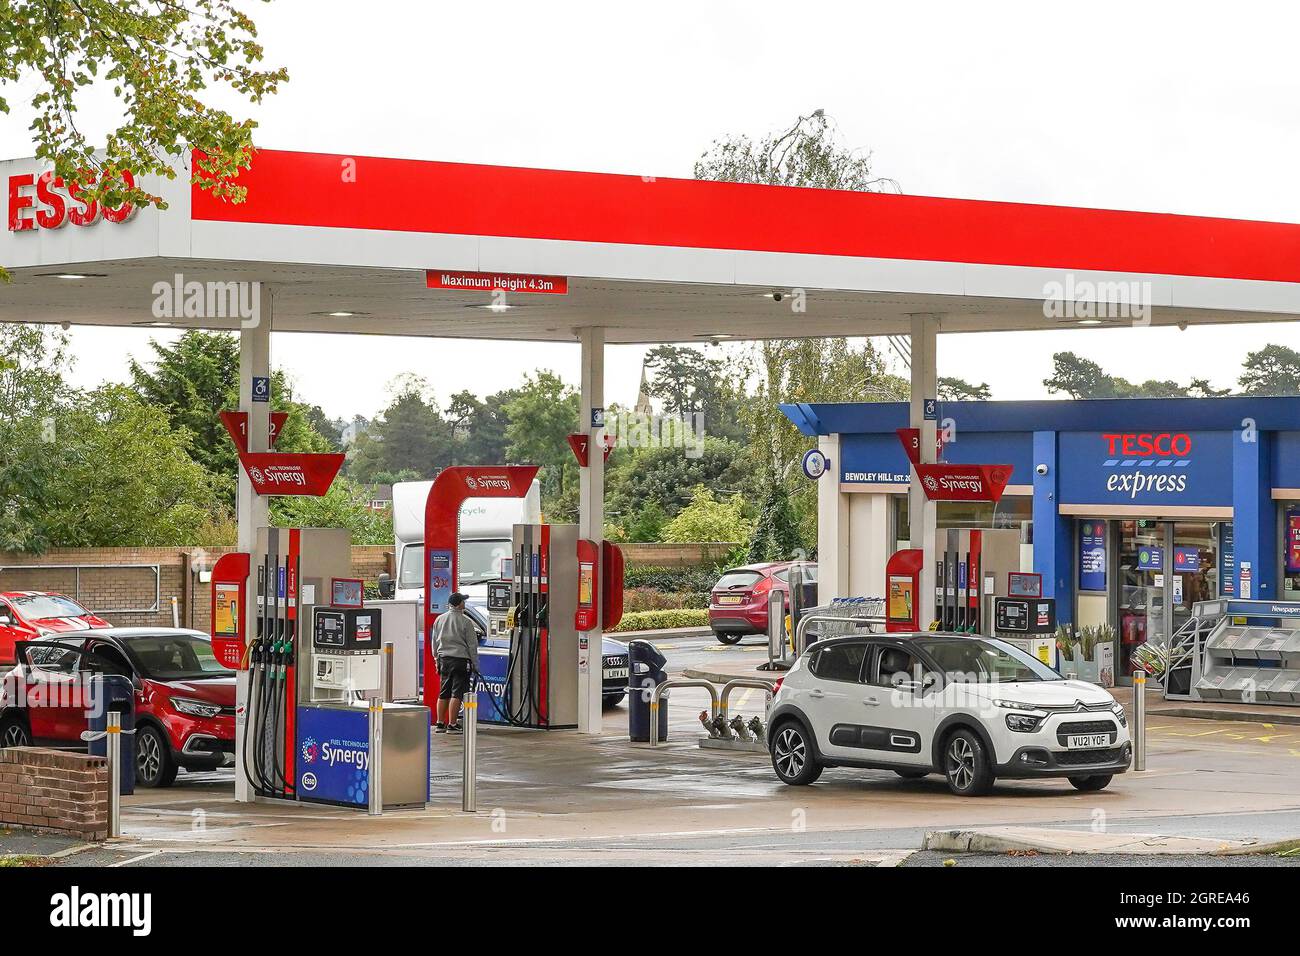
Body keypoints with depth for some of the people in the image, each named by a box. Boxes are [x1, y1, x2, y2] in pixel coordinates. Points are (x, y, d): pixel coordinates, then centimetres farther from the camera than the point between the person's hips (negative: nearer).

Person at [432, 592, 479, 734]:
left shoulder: (439, 620, 8)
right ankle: (452, 725, -7)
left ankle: (440, 723, 15)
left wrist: (437, 660, 24)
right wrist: (475, 664, 2)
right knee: (456, 693, -5)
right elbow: (472, 645, -6)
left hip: (444, 659, 6)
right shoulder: (466, 621, -9)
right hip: (460, 660, -6)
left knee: (443, 693, 12)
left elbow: (435, 643, 15)